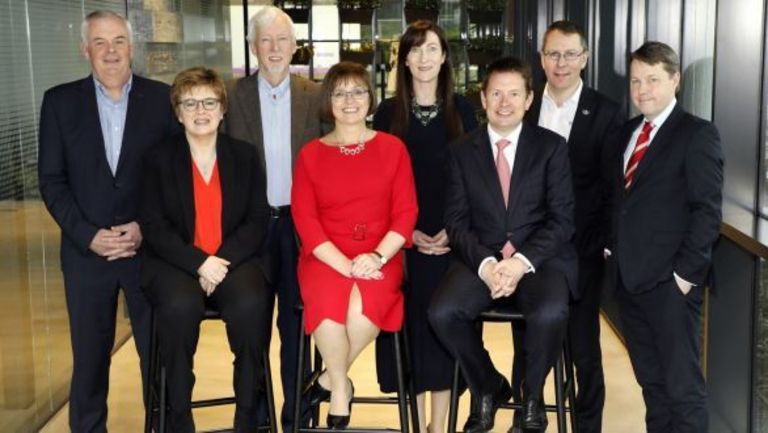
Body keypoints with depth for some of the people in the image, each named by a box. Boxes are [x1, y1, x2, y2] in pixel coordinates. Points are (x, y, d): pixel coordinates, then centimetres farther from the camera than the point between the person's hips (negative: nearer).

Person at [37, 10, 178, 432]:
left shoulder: (163, 98, 2)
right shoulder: (60, 101, 4)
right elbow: (52, 179, 2)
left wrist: (146, 228, -9)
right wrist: (89, 235, -9)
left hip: (150, 248, -1)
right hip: (86, 251, 1)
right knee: (89, 355, 9)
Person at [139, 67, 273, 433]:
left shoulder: (245, 156, 10)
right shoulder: (159, 159, 5)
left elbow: (258, 221, 3)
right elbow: (154, 227, -3)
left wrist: (223, 261, -14)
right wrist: (199, 263, -17)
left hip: (233, 260, 1)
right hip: (176, 263, -1)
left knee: (251, 303, -31)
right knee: (180, 305, -34)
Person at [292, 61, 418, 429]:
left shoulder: (392, 148, 8)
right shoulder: (311, 154, 8)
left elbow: (406, 212, 2)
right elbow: (304, 219, -1)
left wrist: (377, 257, -15)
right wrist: (344, 264, -15)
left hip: (378, 255, 0)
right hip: (325, 256, 0)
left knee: (365, 305, -33)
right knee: (328, 304, -33)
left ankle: (329, 379, -3)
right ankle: (341, 388, -5)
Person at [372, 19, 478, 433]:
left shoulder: (461, 109, 4)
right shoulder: (388, 112, 4)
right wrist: (408, 232, -8)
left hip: (451, 237, 0)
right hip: (404, 238, 0)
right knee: (410, 322, 0)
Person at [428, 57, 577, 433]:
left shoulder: (552, 147, 4)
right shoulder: (461, 151, 8)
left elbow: (562, 219, -2)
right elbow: (456, 221, 3)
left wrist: (523, 261, -18)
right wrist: (486, 264, -16)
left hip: (540, 257, -1)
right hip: (480, 258, 2)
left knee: (550, 313, -32)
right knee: (442, 312, -25)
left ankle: (532, 395, 0)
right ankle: (488, 387, 4)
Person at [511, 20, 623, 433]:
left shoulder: (606, 113, -3)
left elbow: (611, 186, -2)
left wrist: (604, 241, -9)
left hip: (580, 250, -2)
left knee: (584, 347, 8)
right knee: (526, 345, 13)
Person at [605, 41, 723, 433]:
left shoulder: (697, 134, -6)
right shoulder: (627, 133, 16)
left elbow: (708, 210, -12)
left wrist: (686, 272, -16)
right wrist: (610, 248, 9)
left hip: (670, 282, -7)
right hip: (627, 278, 7)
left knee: (683, 386, -1)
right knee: (650, 382, 16)